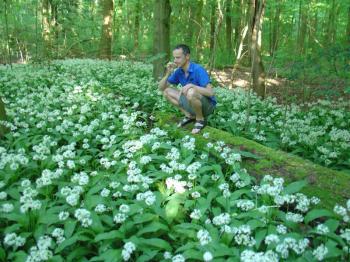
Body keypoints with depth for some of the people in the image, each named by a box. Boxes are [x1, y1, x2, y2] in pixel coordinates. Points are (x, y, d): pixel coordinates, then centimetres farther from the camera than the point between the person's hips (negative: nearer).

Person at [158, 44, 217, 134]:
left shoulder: (198, 70, -24)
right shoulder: (179, 71, -3)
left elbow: (210, 92, -31)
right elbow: (161, 88, 0)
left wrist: (191, 85, -39)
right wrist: (168, 73, -16)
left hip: (207, 105, -7)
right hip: (192, 104, 7)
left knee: (191, 92, -38)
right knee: (166, 92, 1)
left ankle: (201, 119, -11)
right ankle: (190, 115, 4)